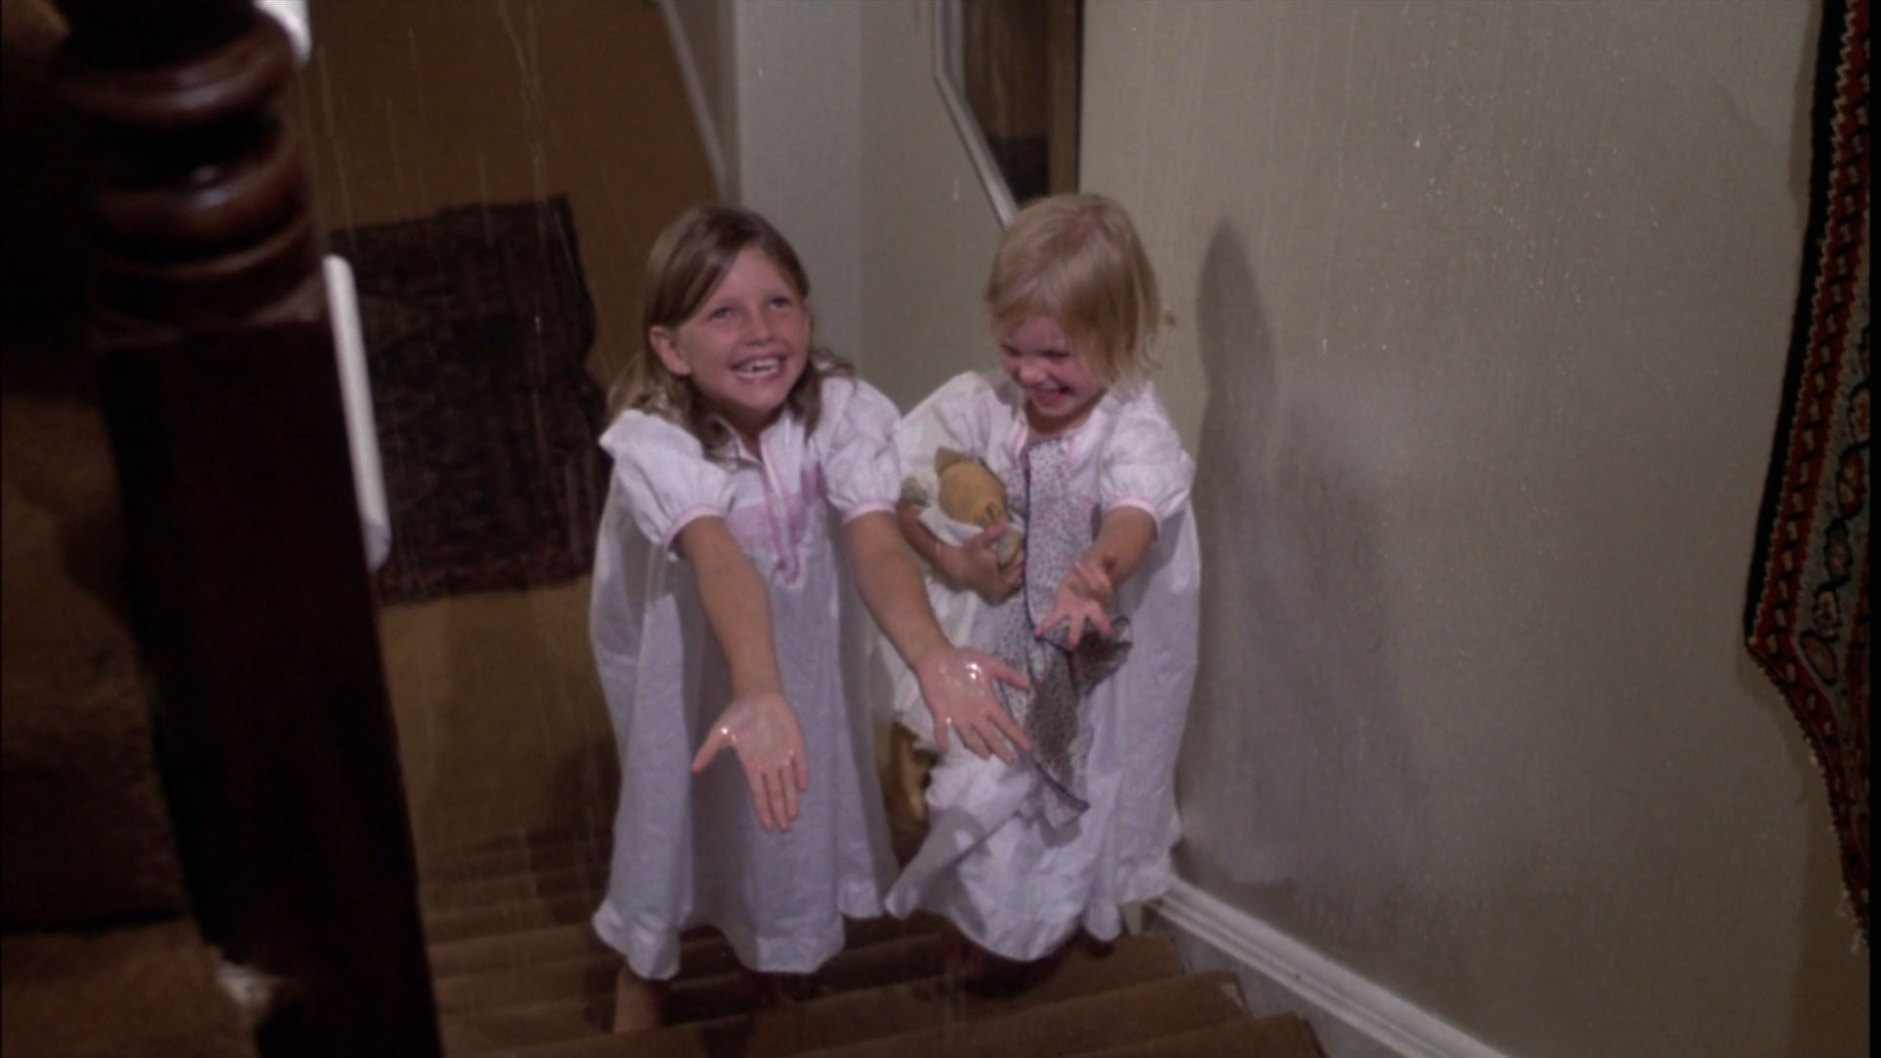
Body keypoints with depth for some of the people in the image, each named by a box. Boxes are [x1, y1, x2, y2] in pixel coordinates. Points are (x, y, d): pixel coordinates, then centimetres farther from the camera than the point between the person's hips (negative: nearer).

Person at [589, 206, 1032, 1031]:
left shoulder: (843, 412, -26)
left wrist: (932, 657, -59)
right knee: (671, 794, 11)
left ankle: (771, 950, 48)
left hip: (805, 640, 3)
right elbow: (721, 563, -50)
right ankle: (642, 967, 40)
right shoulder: (652, 443, -33)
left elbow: (876, 545, -39)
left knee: (792, 791, 17)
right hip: (678, 650, -2)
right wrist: (755, 695, -67)